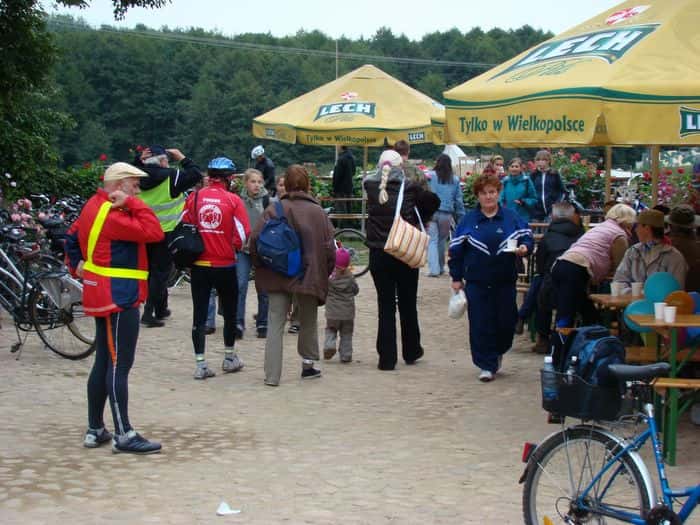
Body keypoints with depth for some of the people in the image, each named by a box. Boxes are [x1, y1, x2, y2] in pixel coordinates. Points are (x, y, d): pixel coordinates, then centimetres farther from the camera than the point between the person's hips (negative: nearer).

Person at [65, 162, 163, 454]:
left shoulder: (94, 207, 13)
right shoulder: (112, 214, -18)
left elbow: (72, 238, 24)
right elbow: (154, 232, -24)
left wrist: (77, 267, 19)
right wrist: (132, 203, -18)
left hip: (106, 296, 11)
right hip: (118, 298, -11)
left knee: (104, 363, 14)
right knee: (119, 366, -8)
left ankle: (94, 430, 20)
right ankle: (123, 435, -5)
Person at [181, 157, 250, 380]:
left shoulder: (194, 198, -2)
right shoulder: (233, 200, -8)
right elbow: (243, 235, -8)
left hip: (199, 265, 1)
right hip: (225, 265, -1)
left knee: (199, 315, 5)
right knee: (230, 312, 16)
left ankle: (200, 364, 3)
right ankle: (229, 358, 28)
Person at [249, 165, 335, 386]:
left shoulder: (273, 210, -4)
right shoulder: (318, 212, -2)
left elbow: (256, 240, -9)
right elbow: (329, 247, -2)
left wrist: (261, 267, 7)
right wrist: (324, 273, 11)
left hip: (277, 276, 0)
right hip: (310, 276, 1)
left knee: (275, 325, 3)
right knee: (308, 322, 20)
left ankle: (272, 375, -3)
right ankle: (308, 365, 30)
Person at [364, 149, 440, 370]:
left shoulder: (371, 185, -4)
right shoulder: (409, 187, -7)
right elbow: (434, 201, 3)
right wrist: (419, 220, 13)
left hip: (378, 255, 1)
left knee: (385, 306, 5)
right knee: (408, 304, 14)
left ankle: (387, 359, 4)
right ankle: (411, 352, 27)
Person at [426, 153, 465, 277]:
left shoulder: (430, 176, -3)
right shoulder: (455, 180, 5)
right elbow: (459, 200, 8)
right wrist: (461, 218, 14)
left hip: (431, 212, -2)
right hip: (446, 214, 2)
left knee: (432, 241, 0)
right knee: (442, 241, 14)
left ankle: (433, 269, -11)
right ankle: (440, 268, 22)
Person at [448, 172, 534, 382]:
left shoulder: (511, 217, 5)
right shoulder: (468, 220, 4)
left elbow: (527, 237, 7)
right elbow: (456, 249, 6)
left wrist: (524, 248, -17)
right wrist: (456, 277, 4)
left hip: (505, 280, 1)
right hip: (477, 282, -1)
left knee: (506, 321, 4)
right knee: (480, 325, -2)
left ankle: (498, 352, 33)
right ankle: (487, 366, 7)